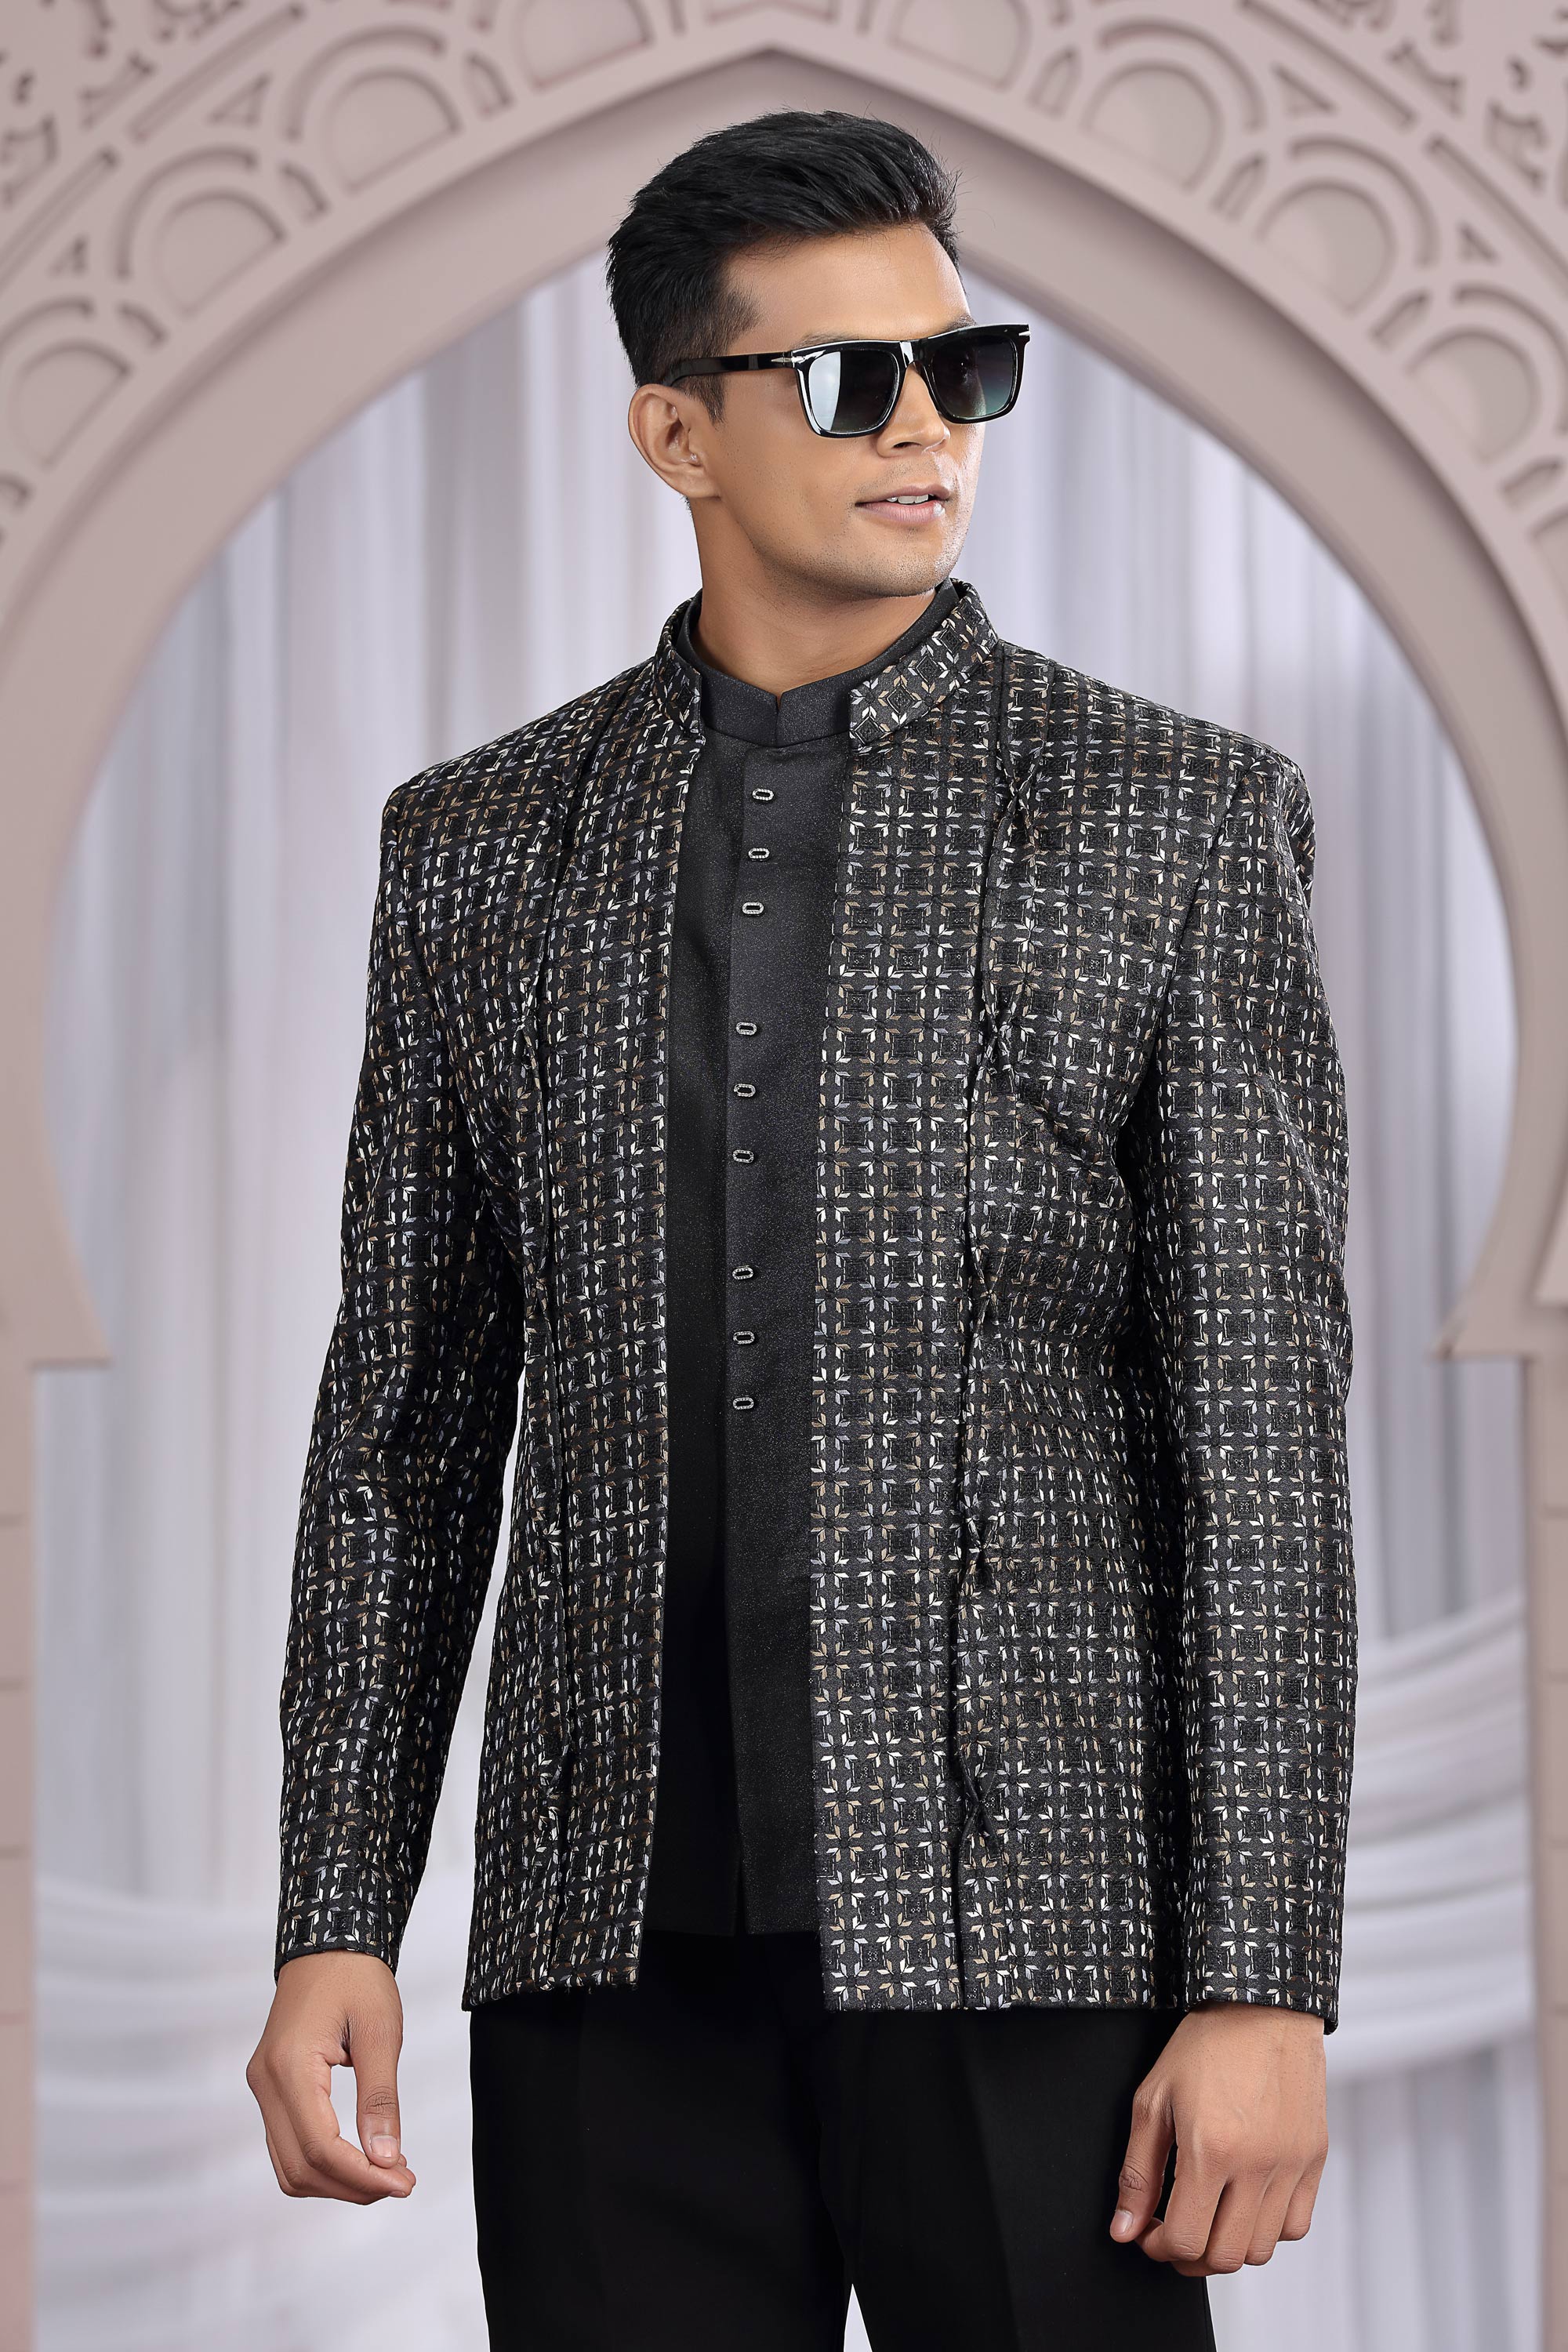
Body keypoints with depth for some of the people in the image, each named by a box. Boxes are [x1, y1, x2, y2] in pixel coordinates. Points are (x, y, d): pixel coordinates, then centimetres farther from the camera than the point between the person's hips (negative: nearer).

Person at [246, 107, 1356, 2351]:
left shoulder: (1183, 822, 0)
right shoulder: (480, 847, 9)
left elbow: (1263, 1430, -4)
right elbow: (407, 1424, 12)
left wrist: (1267, 1988, -11)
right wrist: (334, 1927, 3)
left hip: (1026, 1914, -2)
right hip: (619, 1943, 3)